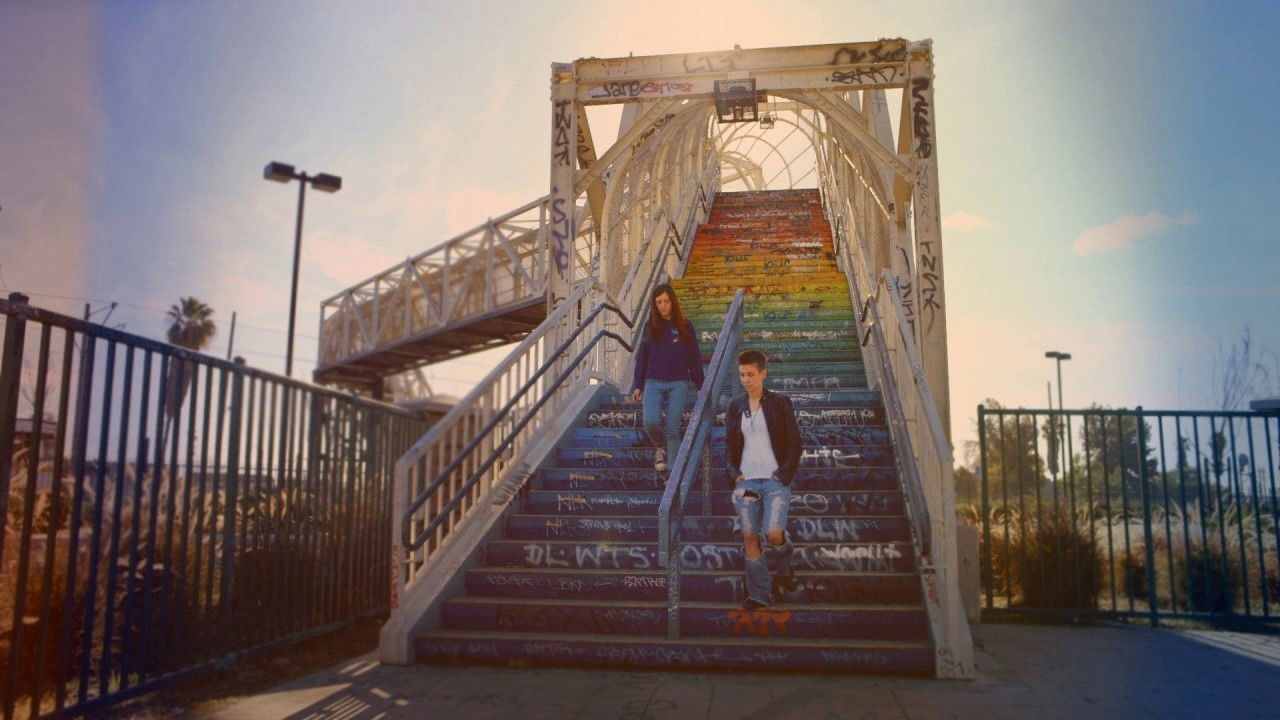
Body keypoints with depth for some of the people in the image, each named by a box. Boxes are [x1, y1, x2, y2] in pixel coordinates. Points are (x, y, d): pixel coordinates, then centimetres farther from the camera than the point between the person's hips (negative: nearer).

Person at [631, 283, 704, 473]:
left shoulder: (684, 325, 3)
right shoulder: (650, 326, 7)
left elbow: (694, 358, 6)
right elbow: (641, 357, 11)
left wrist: (700, 386, 4)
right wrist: (638, 386, 9)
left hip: (679, 384, -1)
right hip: (654, 384, 1)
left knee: (673, 428, -4)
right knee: (651, 422, -17)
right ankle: (661, 447, 15)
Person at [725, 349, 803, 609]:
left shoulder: (780, 403, 1)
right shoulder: (735, 407, 10)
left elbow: (795, 443, 1)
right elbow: (730, 445, 16)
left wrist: (784, 475, -8)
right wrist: (735, 473, 1)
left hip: (775, 480, -3)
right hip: (746, 481, 3)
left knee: (773, 534, -13)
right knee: (749, 535, -3)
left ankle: (783, 569, 21)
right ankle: (758, 594, 6)